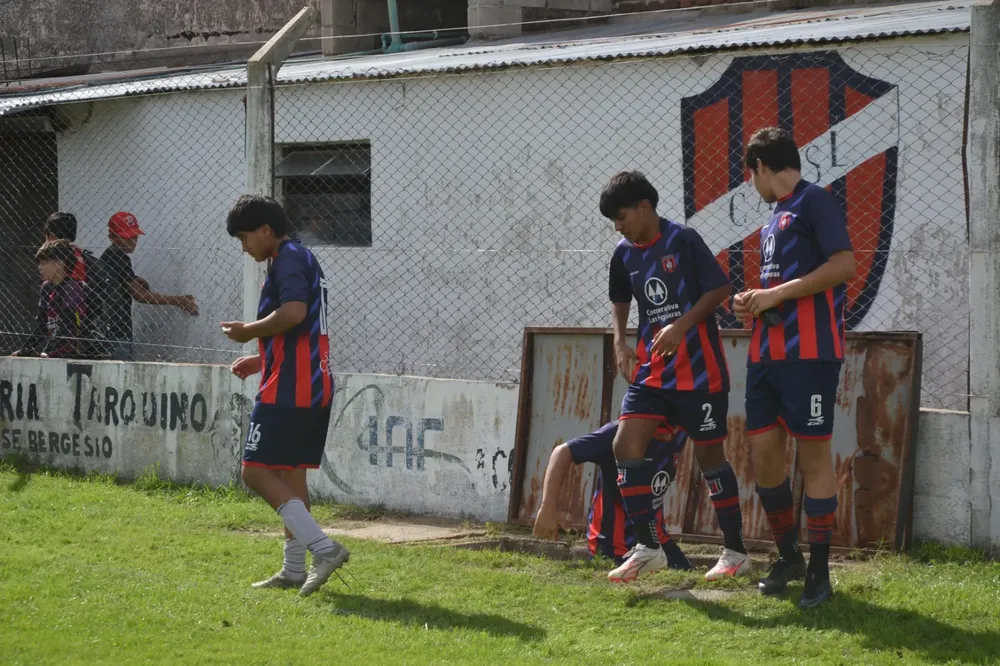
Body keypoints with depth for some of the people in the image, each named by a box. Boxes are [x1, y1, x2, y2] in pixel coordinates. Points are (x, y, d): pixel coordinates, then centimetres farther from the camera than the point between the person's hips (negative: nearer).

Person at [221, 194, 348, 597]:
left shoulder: (289, 259, -10)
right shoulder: (304, 259, 22)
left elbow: (293, 312, -28)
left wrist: (249, 331, -13)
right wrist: (260, 359, 23)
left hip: (288, 390, -11)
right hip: (314, 386, 11)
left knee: (257, 471, -10)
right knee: (290, 474, 14)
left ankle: (323, 548, -18)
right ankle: (294, 570, 16)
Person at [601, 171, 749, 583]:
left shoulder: (683, 241, -12)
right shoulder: (624, 254, 6)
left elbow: (720, 288, -12)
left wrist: (681, 325, -22)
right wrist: (620, 341, 6)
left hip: (698, 368, -6)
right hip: (651, 369, 6)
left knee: (709, 454, 1)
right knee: (626, 445, -7)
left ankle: (736, 552, 13)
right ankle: (648, 548, 0)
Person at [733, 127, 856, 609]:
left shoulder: (814, 202, -6)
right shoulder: (774, 220, 21)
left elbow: (844, 265, -17)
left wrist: (775, 294, -15)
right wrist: (753, 301, 8)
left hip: (809, 349, -9)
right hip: (766, 350, 9)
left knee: (813, 453, -4)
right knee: (763, 448, 6)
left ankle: (819, 569, 2)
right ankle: (787, 555, 21)